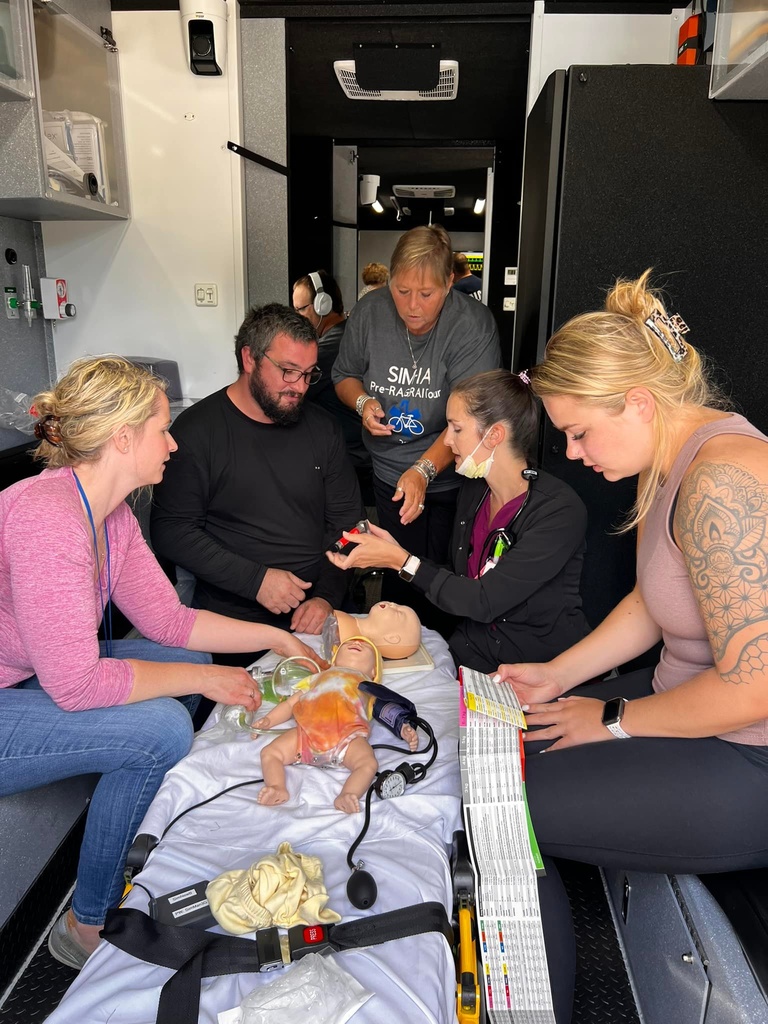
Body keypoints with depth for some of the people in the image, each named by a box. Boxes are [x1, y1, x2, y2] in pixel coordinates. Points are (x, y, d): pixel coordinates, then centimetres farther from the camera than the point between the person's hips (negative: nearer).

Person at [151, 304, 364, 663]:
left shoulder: (322, 428, 9)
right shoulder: (198, 430, -4)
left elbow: (346, 521, 11)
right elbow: (171, 530, -6)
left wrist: (327, 595, -4)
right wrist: (255, 579, -13)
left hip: (315, 611, 4)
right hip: (232, 617, -3)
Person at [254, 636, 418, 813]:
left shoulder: (371, 689, 37)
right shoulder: (319, 678, 41)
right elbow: (291, 703, 36)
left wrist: (404, 729, 1)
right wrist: (268, 720, 19)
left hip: (348, 734, -2)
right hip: (308, 729, 2)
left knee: (368, 763, -30)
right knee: (269, 752, -17)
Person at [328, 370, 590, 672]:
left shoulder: (560, 511, -19)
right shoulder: (473, 489, 3)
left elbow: (484, 602, -21)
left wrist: (400, 560, -17)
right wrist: (394, 552, -3)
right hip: (469, 652, 6)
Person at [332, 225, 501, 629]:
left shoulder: (472, 325, -19)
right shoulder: (369, 312, -5)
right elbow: (344, 374, 12)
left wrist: (424, 470, -37)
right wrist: (363, 402, -10)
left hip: (451, 477, -3)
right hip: (390, 474, 3)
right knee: (400, 574, 7)